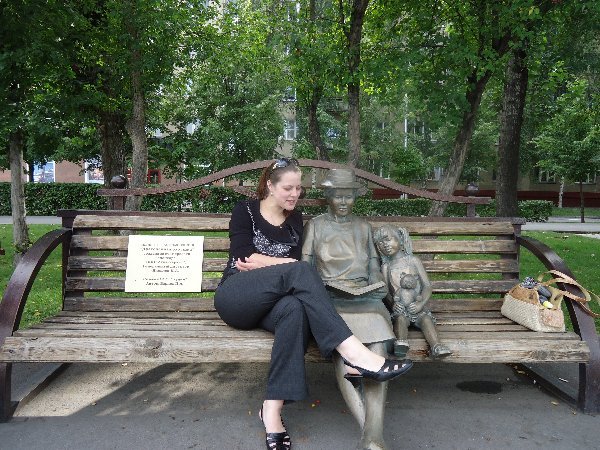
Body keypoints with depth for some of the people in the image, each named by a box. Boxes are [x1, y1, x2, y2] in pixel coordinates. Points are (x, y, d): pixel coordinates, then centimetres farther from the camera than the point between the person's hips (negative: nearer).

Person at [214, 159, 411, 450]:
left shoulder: (295, 219, 17)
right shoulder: (245, 211, 6)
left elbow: (293, 265, 7)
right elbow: (244, 258, -8)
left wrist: (262, 263, -5)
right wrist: (286, 263, -9)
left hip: (271, 303, 3)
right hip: (235, 297, -3)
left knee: (295, 309, -36)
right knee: (298, 270, -32)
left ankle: (272, 409, -35)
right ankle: (352, 352, -42)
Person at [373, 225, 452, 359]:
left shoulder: (413, 261, 5)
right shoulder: (386, 267, 10)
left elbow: (427, 285, 1)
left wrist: (421, 303, -14)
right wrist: (393, 303, -13)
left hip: (416, 305, -1)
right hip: (400, 307, 1)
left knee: (425, 318, -27)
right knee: (400, 318, -29)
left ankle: (437, 347, -41)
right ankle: (401, 343, -46)